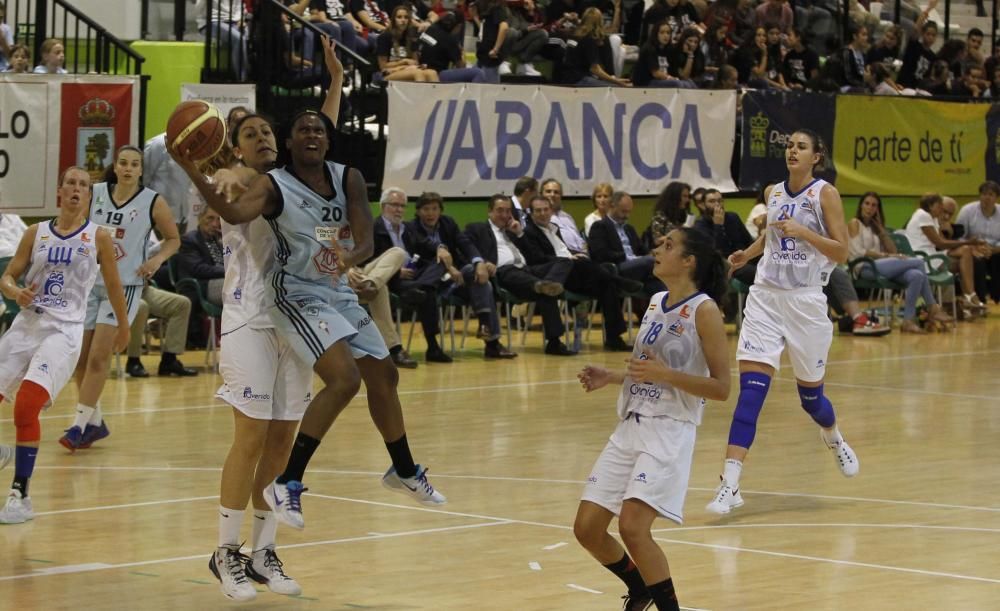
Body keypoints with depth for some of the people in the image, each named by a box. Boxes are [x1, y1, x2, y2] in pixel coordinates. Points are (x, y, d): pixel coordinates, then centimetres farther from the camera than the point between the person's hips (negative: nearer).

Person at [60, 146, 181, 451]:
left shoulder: (153, 202, -4)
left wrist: (157, 259, -11)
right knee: (80, 356, 5)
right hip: (88, 281, 3)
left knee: (99, 355, -12)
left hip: (124, 285, -3)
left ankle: (80, 425, -8)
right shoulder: (94, 194, 2)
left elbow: (173, 239, 7)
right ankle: (95, 422, 22)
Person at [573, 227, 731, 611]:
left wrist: (664, 374, -22)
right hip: (629, 428, 8)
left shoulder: (704, 311, -9)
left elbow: (721, 388, -12)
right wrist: (611, 378, 9)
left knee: (632, 527, -21)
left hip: (670, 432, -8)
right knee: (587, 528, 5)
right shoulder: (656, 302, 14)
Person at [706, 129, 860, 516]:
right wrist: (748, 254, 10)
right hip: (766, 296, 3)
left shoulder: (825, 194, -5)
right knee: (751, 387, -12)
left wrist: (803, 232, -22)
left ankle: (833, 437, 47)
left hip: (806, 300, -3)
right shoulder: (773, 193, 9)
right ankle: (730, 484, -18)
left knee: (810, 394, 10)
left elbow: (841, 252, -9)